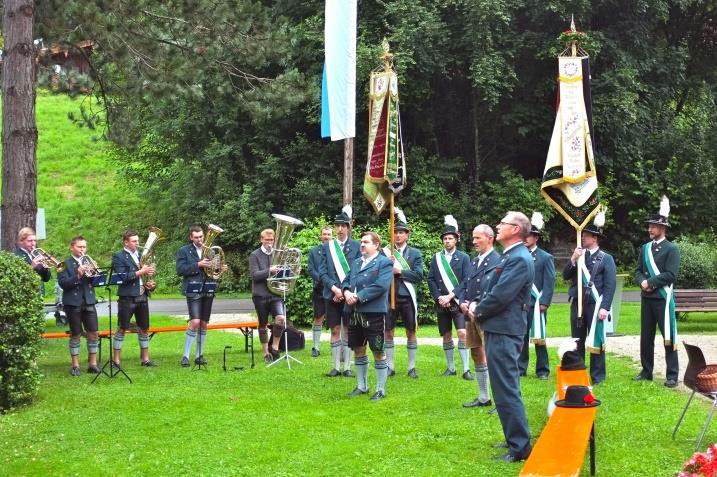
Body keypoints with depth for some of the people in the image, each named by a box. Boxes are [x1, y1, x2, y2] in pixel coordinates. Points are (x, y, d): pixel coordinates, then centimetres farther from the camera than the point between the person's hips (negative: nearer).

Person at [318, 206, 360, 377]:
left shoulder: (356, 246, 1)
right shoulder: (327, 246, 6)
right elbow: (322, 272, 2)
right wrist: (334, 288, -12)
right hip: (332, 295, 1)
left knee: (348, 330, 3)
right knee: (335, 330, 6)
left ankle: (347, 367, 8)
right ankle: (335, 367, 10)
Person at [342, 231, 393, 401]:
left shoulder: (384, 263, -6)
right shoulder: (356, 262, 17)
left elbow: (381, 286, -17)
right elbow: (346, 281, 15)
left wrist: (358, 297, -19)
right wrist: (346, 291, -9)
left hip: (374, 312, -7)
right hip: (355, 313, 7)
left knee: (378, 352, 0)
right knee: (358, 350, 14)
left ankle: (381, 390, 8)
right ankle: (361, 386, 27)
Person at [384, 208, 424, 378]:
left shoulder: (415, 253, 4)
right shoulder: (386, 252, 6)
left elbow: (419, 275, -6)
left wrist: (399, 271, -13)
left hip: (408, 297, -1)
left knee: (411, 332, 5)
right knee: (388, 332, 4)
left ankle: (411, 368, 12)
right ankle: (390, 367, 13)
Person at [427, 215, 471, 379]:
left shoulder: (463, 258, 1)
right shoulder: (436, 258, 9)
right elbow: (431, 279, 5)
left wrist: (451, 296, -14)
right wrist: (438, 297, -8)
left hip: (458, 302, -3)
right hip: (441, 303, 3)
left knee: (462, 333, -13)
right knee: (446, 336, 9)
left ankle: (466, 369, -12)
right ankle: (450, 367, 18)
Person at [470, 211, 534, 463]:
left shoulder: (519, 259, -18)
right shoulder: (509, 256, 16)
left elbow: (500, 295, -22)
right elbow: (493, 289, 21)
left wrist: (478, 312, -7)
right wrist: (478, 306, 4)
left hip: (503, 332, -11)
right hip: (499, 329, 11)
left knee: (506, 390, -8)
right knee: (506, 388, 18)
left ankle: (520, 447, -4)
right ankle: (515, 438, 28)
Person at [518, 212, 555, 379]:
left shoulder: (546, 257, 1)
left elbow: (549, 282, -5)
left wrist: (544, 303, -13)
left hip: (536, 304, -4)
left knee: (538, 337, 1)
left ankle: (543, 370, 7)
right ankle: (521, 368, 14)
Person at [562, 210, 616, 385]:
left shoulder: (606, 258, -2)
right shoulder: (578, 255, 14)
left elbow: (610, 285, -8)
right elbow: (566, 276, 6)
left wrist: (605, 308, -16)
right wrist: (573, 259, -9)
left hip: (595, 305, -5)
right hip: (577, 304, 5)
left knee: (596, 341, -1)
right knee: (577, 341, 10)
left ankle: (597, 376, 6)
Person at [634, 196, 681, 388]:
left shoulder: (671, 249, -6)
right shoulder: (645, 248, 12)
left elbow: (670, 275, -14)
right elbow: (638, 271, 11)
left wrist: (650, 282, -14)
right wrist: (642, 282, -9)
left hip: (663, 299, -6)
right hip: (646, 299, 6)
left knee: (668, 337, -3)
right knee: (646, 337, 11)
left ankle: (672, 375, 0)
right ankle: (646, 371, 20)